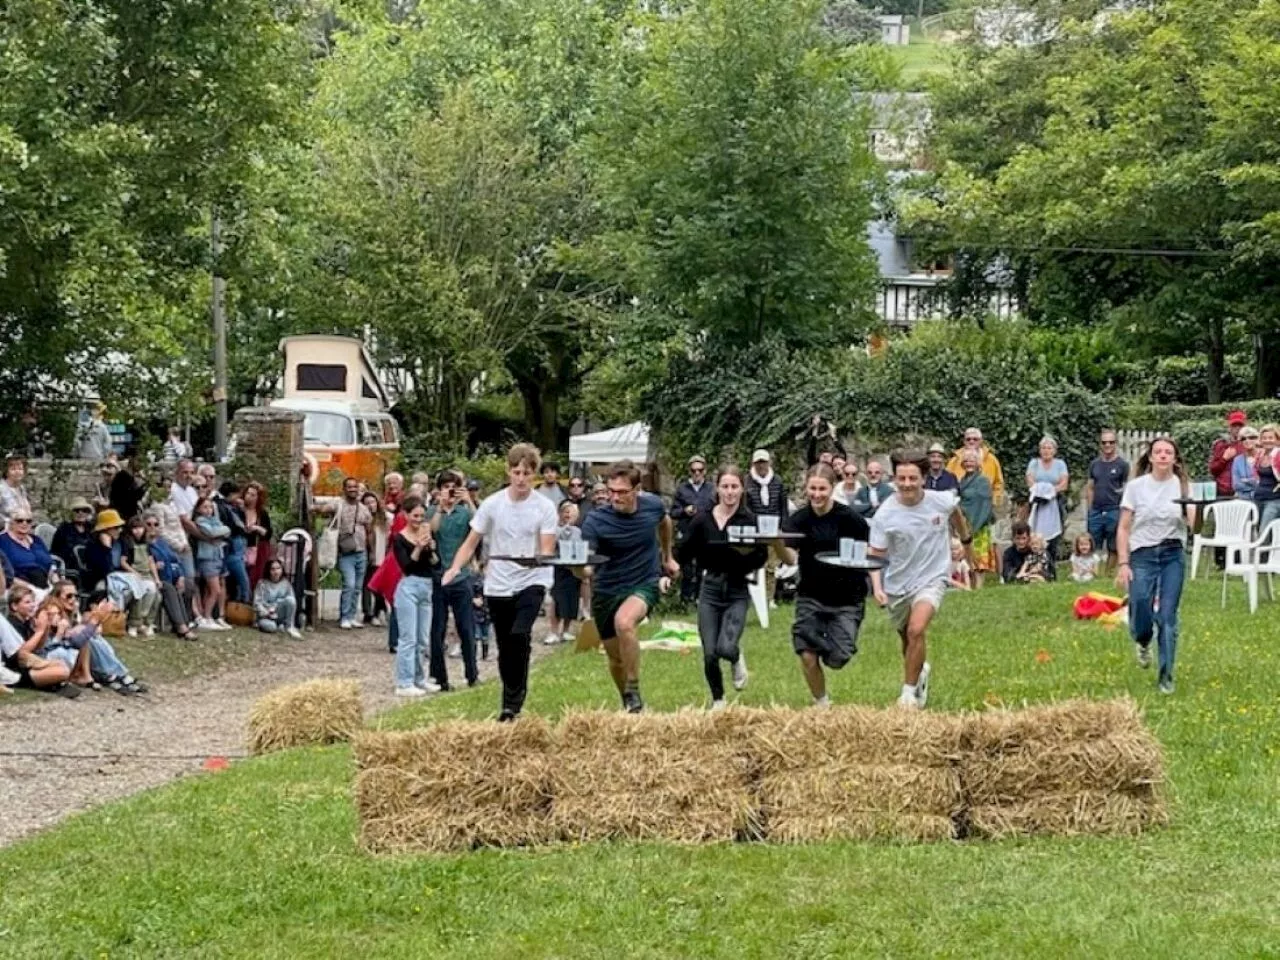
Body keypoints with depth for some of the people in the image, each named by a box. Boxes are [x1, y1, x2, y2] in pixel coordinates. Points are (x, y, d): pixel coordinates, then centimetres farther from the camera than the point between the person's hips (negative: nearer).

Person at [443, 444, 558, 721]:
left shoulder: (544, 507, -5)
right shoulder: (492, 504, -1)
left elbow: (547, 550, -7)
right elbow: (471, 542, 3)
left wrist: (539, 558, -31)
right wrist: (455, 568, -14)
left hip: (531, 581, -3)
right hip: (498, 584, 3)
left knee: (519, 635, -25)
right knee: (505, 647, 9)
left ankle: (512, 703, -18)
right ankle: (511, 704, 24)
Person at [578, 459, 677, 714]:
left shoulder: (652, 506, -10)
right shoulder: (596, 521, -19)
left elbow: (665, 522, 16)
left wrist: (668, 557, 26)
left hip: (645, 584, -1)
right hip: (607, 590, 1)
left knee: (624, 621, -33)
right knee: (616, 657, 11)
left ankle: (634, 691, -18)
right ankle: (628, 704, 39)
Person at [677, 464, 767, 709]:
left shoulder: (750, 521, -6)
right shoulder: (703, 520, 0)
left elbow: (761, 558, -6)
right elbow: (683, 551, 7)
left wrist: (749, 552, -26)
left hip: (737, 590, -2)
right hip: (709, 589, 2)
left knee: (726, 648, -18)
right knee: (709, 654, 0)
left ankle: (738, 659, 20)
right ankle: (717, 700, 24)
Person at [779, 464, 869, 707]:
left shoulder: (849, 518, -11)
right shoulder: (798, 520, -6)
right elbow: (791, 558, -20)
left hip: (846, 598, -2)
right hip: (810, 597, 2)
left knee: (837, 660, -8)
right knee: (807, 655, -8)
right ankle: (821, 702, 18)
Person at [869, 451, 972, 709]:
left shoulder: (942, 501, -12)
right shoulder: (885, 515, -16)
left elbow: (957, 516, 13)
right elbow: (875, 554, -12)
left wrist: (967, 542, 27)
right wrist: (877, 587, -26)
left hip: (931, 579, -2)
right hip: (896, 584, 2)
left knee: (916, 631, -24)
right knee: (907, 639, 19)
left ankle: (909, 692, -11)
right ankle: (921, 670, 52)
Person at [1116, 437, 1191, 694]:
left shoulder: (1182, 486, 2)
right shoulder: (1136, 487, 0)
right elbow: (1123, 529, 2)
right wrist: (1123, 564, -6)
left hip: (1173, 555, 0)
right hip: (1142, 555, 0)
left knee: (1167, 617, -5)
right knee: (1140, 615, -6)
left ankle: (1166, 677, 5)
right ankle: (1143, 643, 32)